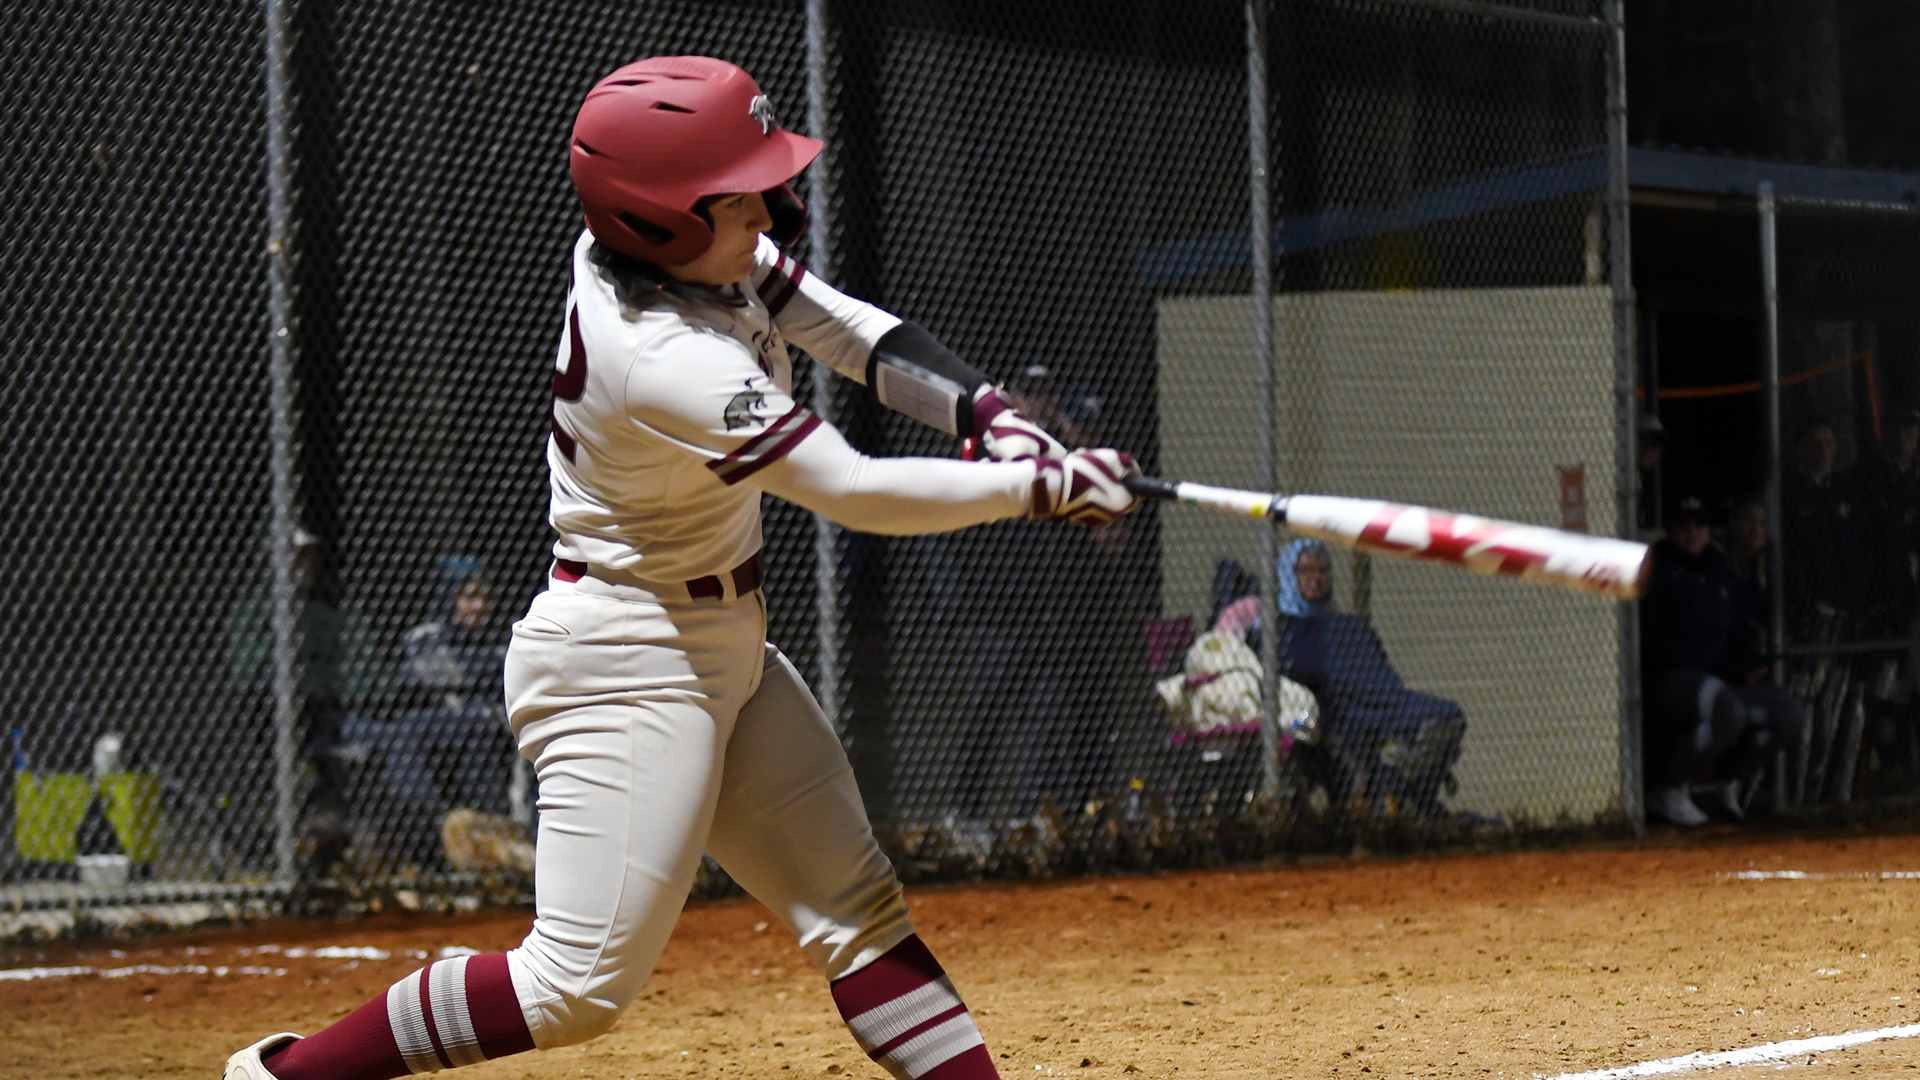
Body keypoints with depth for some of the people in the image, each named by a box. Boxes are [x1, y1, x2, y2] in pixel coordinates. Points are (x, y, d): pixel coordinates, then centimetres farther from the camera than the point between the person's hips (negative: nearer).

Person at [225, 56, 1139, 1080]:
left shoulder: (699, 252, -4)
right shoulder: (665, 361, -29)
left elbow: (847, 329, 6)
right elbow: (857, 493, -28)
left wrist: (986, 413, -10)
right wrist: (1042, 485, -21)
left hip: (726, 648, 10)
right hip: (625, 666, -10)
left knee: (859, 910, 7)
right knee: (581, 986, -10)